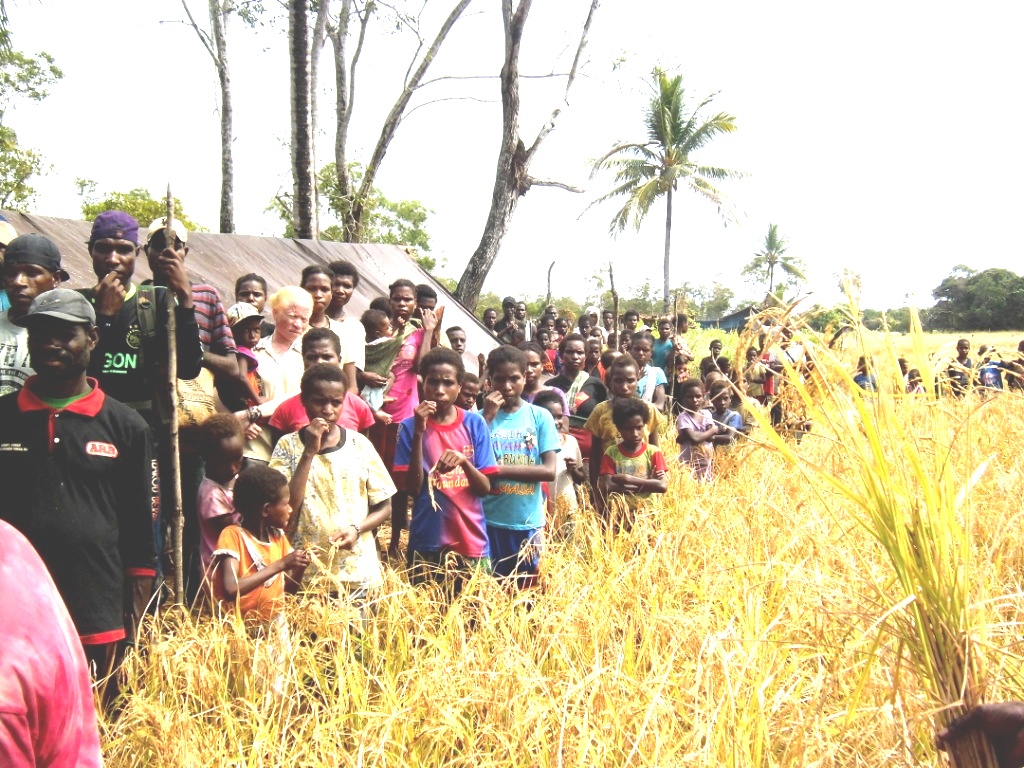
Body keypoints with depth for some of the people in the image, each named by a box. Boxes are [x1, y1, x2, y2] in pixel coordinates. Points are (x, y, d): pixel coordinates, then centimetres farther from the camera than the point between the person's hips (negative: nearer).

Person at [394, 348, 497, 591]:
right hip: (427, 543, -1)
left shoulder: (475, 424, 2)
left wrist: (463, 461, -18)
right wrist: (418, 433, -15)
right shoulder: (410, 426, -1)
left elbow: (485, 487, 1)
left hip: (472, 542, 1)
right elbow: (412, 487, -8)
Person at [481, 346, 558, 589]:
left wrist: (500, 469, -13)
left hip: (528, 523, 0)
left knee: (528, 591, 9)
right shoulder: (481, 416, 0)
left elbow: (550, 470, -7)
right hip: (489, 522, 0)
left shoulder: (540, 416, -1)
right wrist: (488, 418, -13)